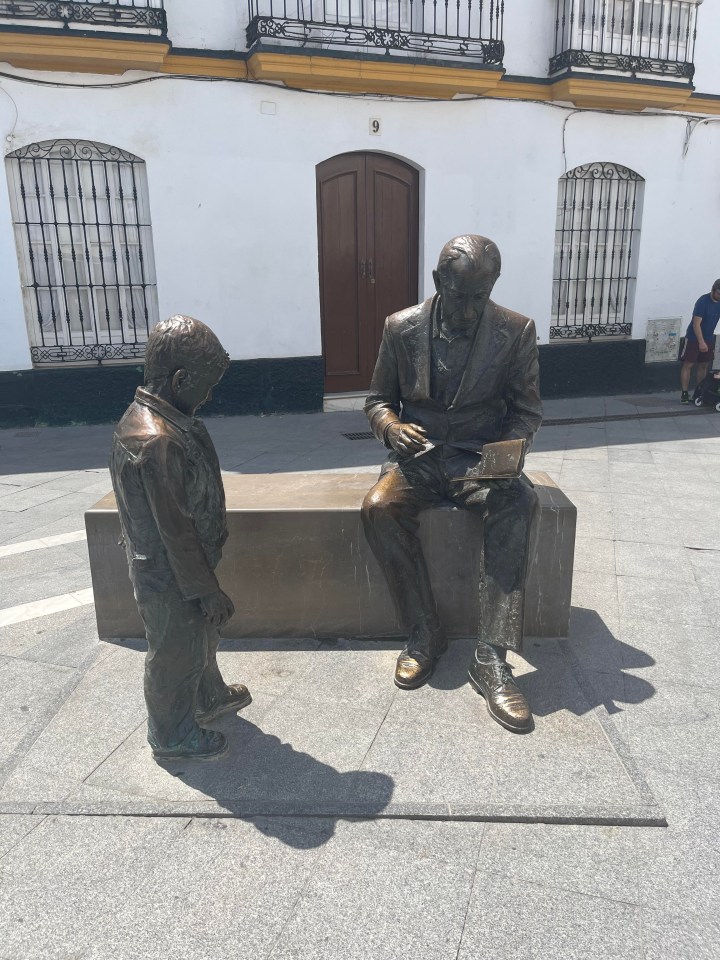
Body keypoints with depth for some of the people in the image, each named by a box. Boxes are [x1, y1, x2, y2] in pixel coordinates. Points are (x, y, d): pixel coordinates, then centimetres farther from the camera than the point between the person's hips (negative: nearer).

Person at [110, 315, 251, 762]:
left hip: (190, 563, 9)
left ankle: (211, 697, 52)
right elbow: (175, 530, -27)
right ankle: (173, 736, 36)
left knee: (202, 637, 28)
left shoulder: (164, 417, -1)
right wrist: (207, 589, -17)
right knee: (176, 655, 13)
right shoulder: (155, 441, -33)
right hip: (170, 577, -9)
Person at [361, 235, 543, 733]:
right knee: (380, 506, -30)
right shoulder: (401, 327, 0)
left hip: (481, 458, 0)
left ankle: (492, 657, -28)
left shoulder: (517, 331, -3)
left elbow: (527, 408, 5)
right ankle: (425, 633, -13)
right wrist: (390, 425, -15)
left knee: (519, 503, -33)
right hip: (418, 456, 1)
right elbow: (378, 399, 9)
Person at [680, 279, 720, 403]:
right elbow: (696, 324, -22)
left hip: (709, 338, 6)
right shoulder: (703, 302, -19)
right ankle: (684, 393, -6)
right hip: (694, 338, -6)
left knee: (704, 365, 6)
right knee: (688, 364, -6)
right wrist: (701, 342, -27)